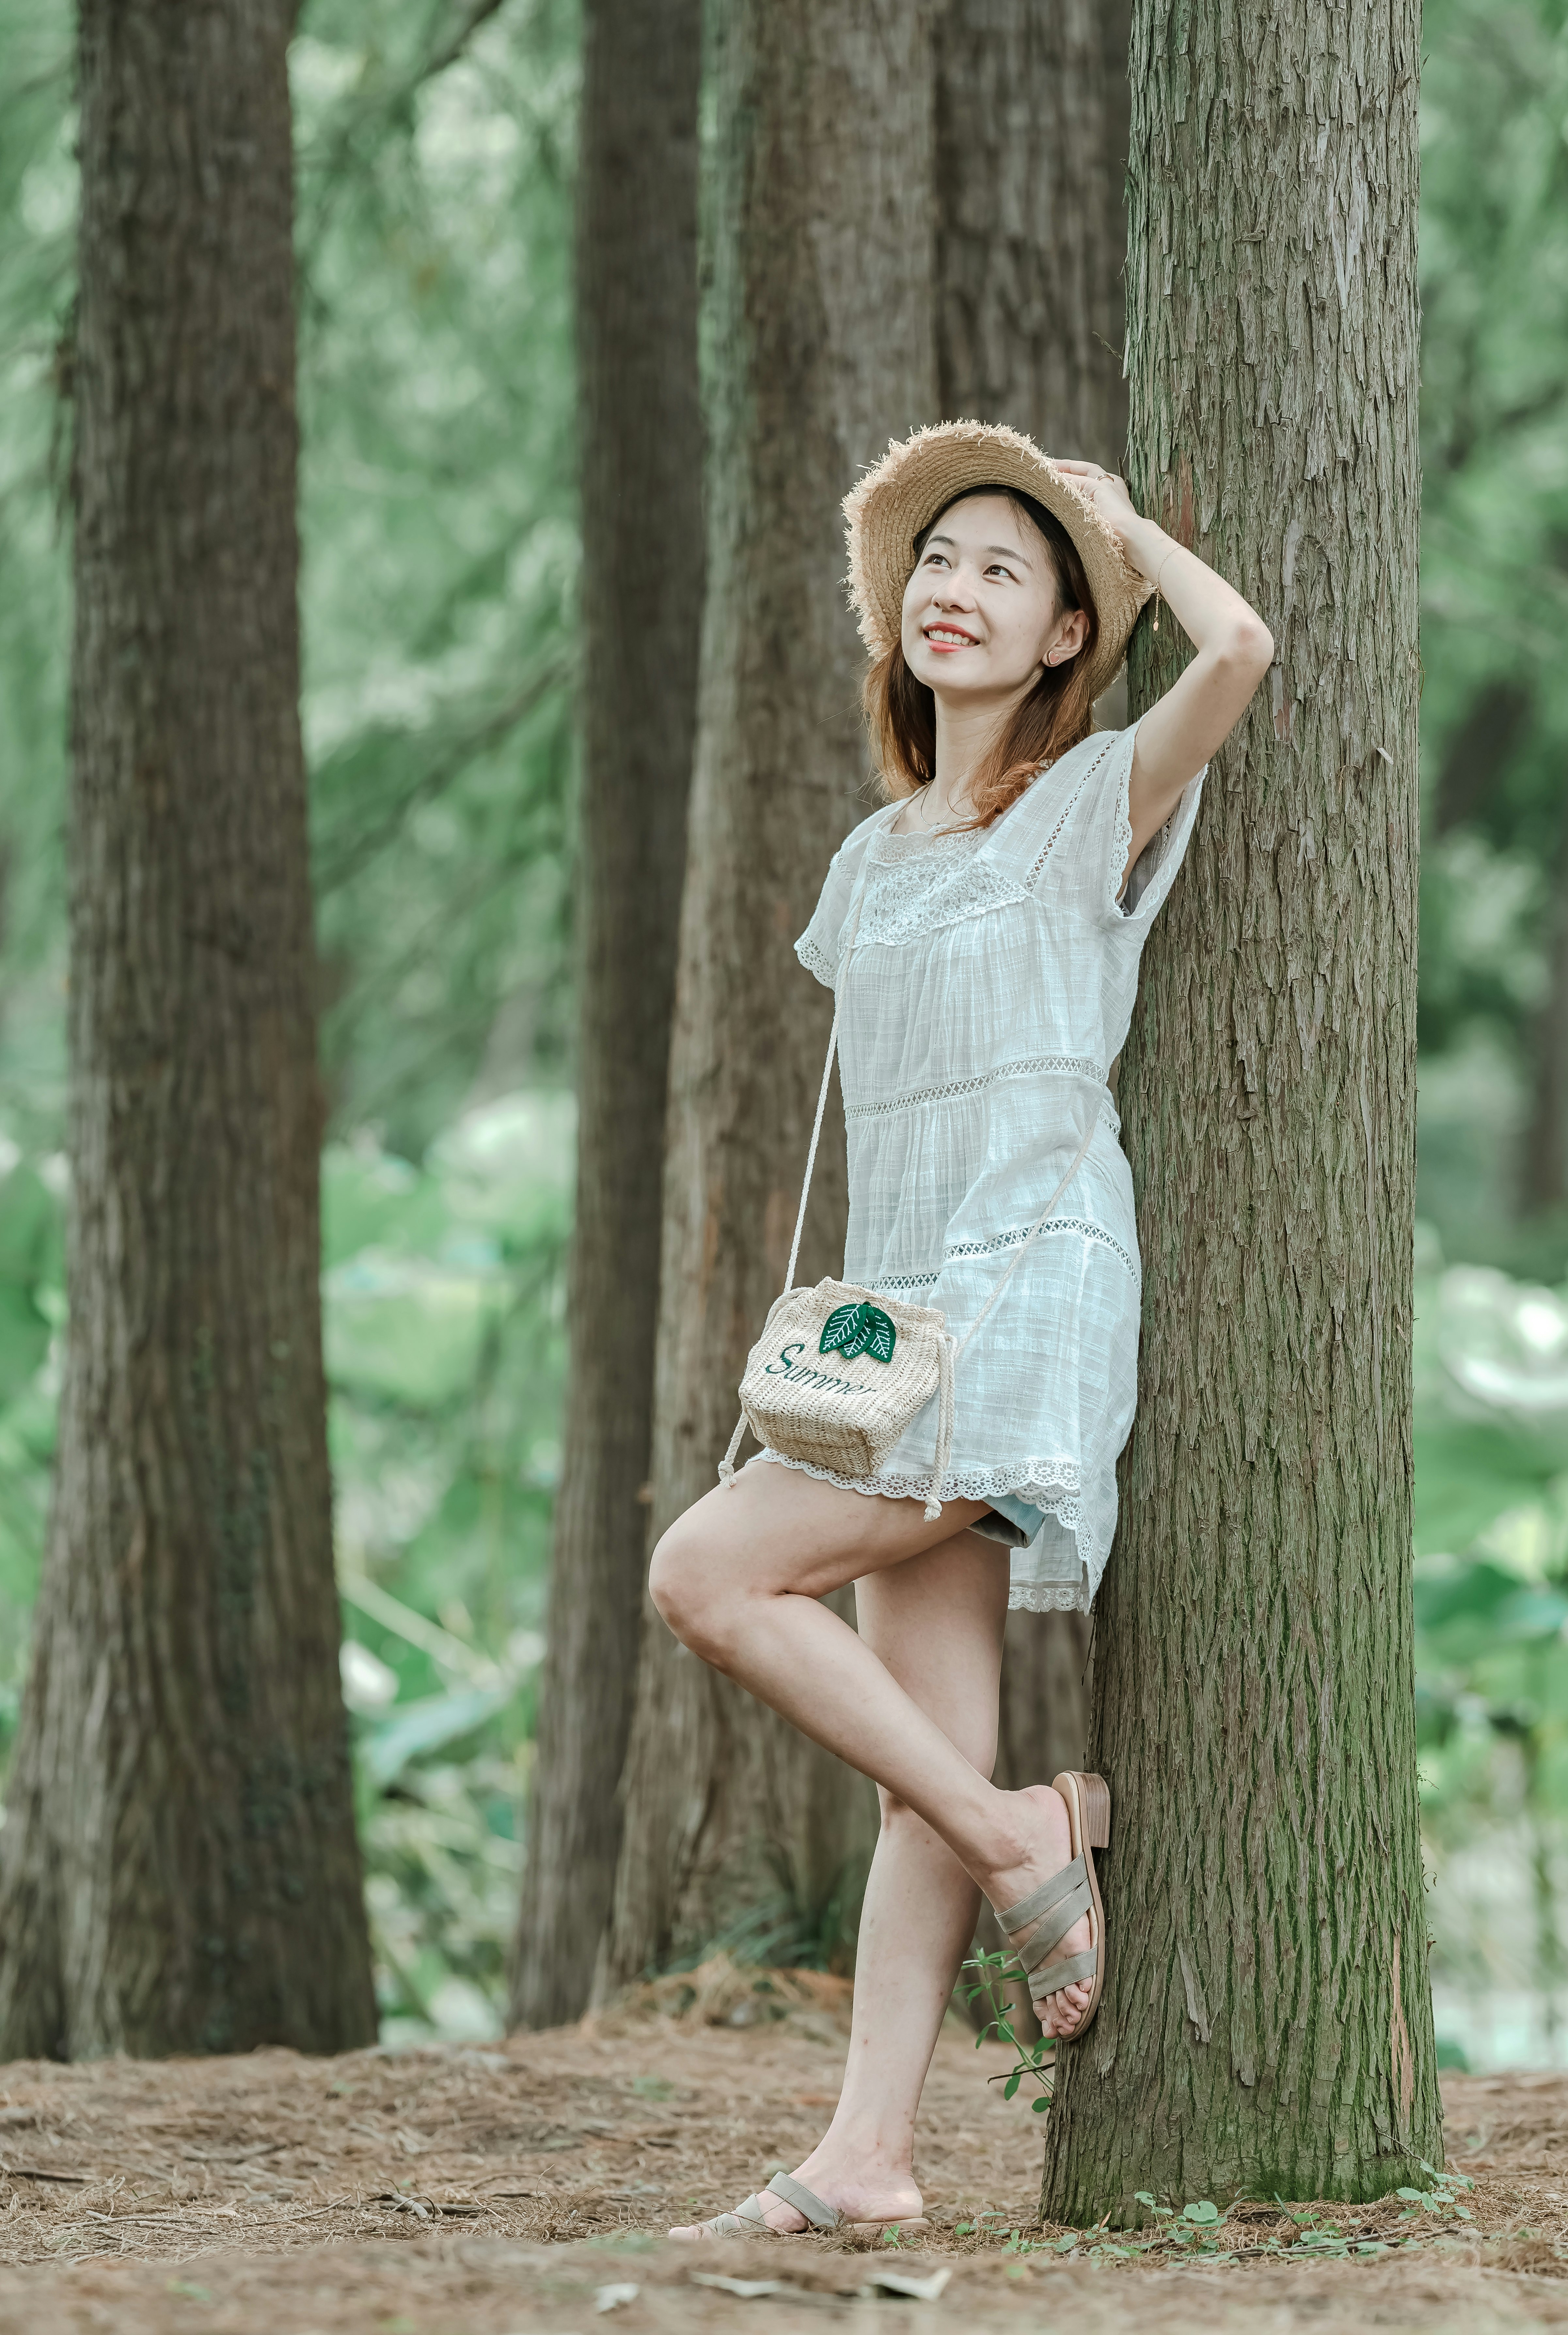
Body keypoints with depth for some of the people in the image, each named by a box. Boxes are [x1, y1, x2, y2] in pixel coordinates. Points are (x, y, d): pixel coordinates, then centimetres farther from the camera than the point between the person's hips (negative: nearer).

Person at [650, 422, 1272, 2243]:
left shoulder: (1097, 800, 0)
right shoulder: (877, 854, 21)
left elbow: (1239, 646, -18)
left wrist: (1121, 520, 0)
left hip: (1029, 1289, -7)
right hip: (901, 1312, 7)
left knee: (708, 1574, -20)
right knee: (927, 1743, -1)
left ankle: (1019, 1834, -7)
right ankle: (868, 2155, -5)